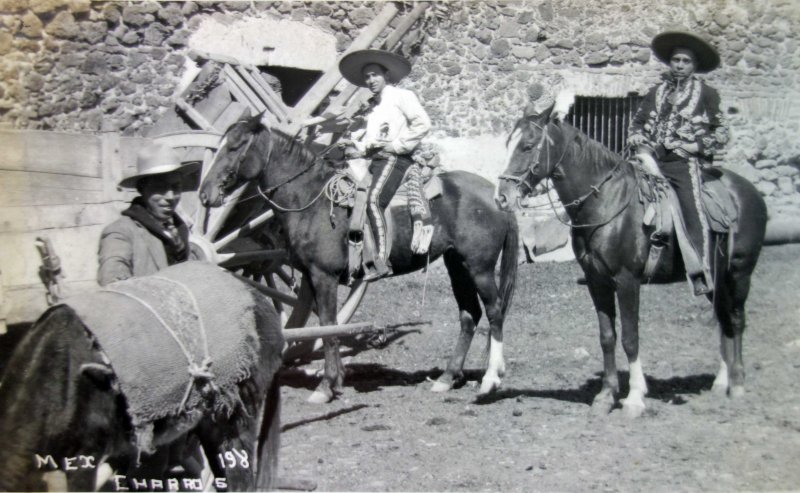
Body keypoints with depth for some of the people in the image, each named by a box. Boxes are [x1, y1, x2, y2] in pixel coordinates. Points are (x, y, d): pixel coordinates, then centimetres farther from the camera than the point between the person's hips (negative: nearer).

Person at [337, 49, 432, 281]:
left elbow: (422, 123, -6)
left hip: (394, 159, -9)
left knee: (373, 199, -28)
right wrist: (351, 144, 4)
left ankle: (382, 261, -35)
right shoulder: (368, 107, 26)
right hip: (371, 160, 9)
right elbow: (364, 139, 26)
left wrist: (397, 145, -10)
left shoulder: (401, 96, 5)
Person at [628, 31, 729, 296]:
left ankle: (700, 274, -18)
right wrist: (636, 136, 6)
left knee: (692, 211, -17)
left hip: (685, 162, -4)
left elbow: (721, 134, 8)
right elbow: (638, 120, 27)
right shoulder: (656, 91, 18)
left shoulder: (707, 94, 8)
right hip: (652, 159, 4)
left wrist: (697, 145, -7)